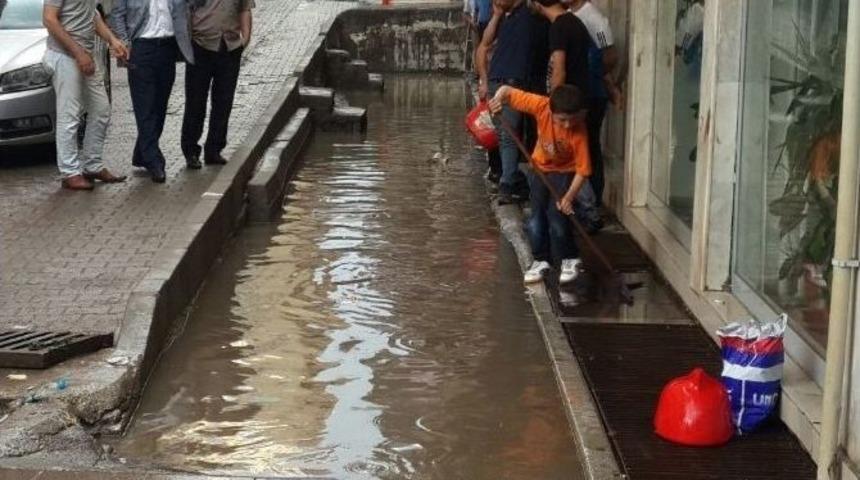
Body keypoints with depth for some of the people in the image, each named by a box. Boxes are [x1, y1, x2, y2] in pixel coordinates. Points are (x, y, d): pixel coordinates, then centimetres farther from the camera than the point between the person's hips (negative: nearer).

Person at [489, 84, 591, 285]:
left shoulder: (579, 133, -32)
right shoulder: (541, 106, -28)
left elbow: (583, 169, -27)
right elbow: (507, 91, -22)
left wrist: (569, 196, -34)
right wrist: (498, 99, -44)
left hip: (564, 173, -3)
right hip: (540, 168, 3)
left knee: (557, 216, -12)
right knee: (537, 216, 0)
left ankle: (570, 260, 9)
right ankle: (541, 260, 16)